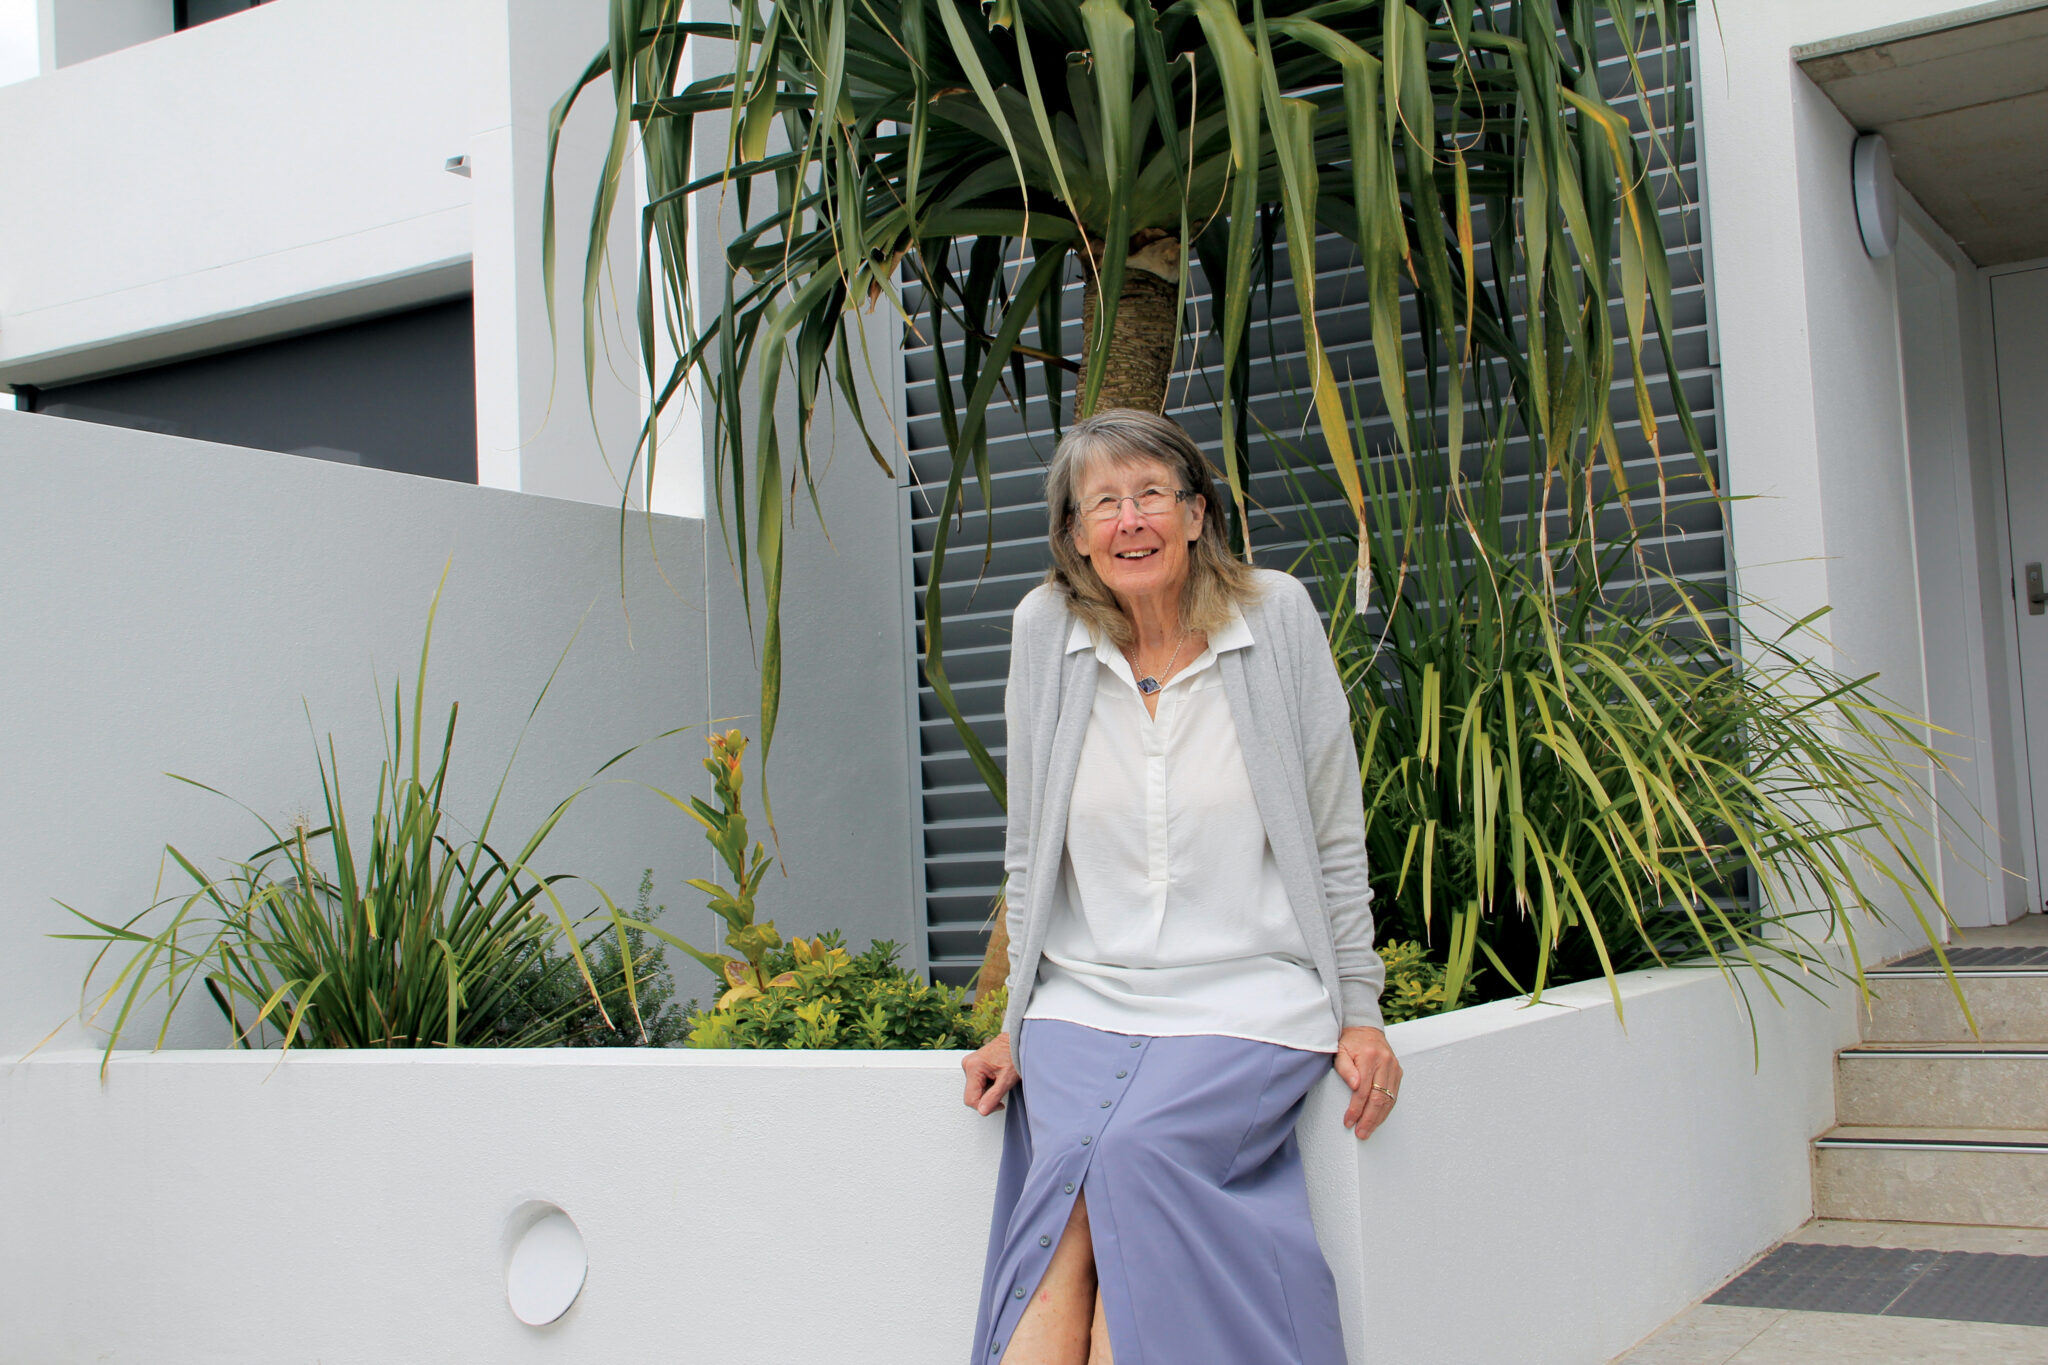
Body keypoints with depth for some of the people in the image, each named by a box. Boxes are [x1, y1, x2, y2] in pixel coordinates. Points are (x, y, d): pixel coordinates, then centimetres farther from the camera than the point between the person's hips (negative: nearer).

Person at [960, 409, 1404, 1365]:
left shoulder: (1278, 617, 0)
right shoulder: (1045, 628, 5)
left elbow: (1336, 839, 5)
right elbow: (1031, 855, 12)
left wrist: (1359, 1013, 3)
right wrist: (1017, 1026, 10)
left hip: (1249, 1000, -2)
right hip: (1083, 999, 2)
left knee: (1134, 1153, -29)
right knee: (1072, 1159, -27)